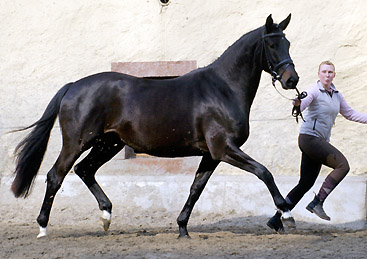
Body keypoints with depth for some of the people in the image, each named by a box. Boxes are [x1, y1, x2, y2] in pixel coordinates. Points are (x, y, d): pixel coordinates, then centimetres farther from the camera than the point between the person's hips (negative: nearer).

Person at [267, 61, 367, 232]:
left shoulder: (336, 95, 16)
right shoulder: (314, 91, -8)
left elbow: (349, 113, 27)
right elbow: (303, 104, -27)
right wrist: (297, 104, -50)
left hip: (320, 141, 8)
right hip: (309, 138, -8)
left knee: (305, 184, 6)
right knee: (343, 165, -20)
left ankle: (276, 219, 9)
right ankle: (318, 202, -18)